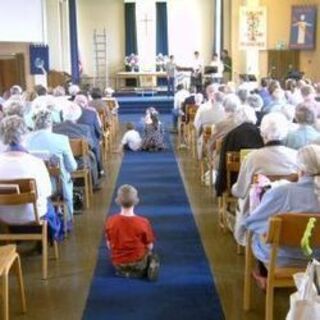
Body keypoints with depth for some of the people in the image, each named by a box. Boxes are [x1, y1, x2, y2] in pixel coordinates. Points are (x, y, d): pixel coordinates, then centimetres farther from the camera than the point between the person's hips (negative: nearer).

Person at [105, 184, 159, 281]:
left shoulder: (110, 222, -15)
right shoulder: (143, 222, -22)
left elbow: (109, 246, -3)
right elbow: (149, 246, -10)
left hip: (118, 264, 4)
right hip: (138, 264, -4)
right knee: (151, 255, 29)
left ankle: (123, 271, 10)